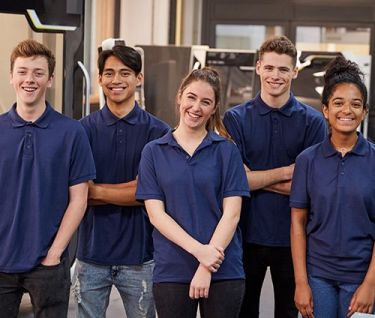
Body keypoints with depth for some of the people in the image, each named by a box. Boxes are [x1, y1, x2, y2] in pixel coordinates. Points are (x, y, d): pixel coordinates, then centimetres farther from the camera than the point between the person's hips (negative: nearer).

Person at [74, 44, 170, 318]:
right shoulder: (84, 129, 2)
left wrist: (97, 190, -9)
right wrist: (131, 190, -13)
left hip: (139, 255, -1)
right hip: (92, 252, 1)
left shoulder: (158, 131, -1)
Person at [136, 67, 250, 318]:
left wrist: (207, 267, -13)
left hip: (224, 271, 0)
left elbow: (231, 213, -4)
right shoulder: (154, 152, 5)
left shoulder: (227, 151, 3)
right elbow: (156, 213, -3)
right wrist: (198, 250, -15)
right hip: (171, 271, 1)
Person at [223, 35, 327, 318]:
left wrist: (256, 178, -11)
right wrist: (285, 172, -13)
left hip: (292, 237, 0)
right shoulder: (235, 119, -2)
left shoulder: (313, 121, -2)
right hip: (247, 234, 0)